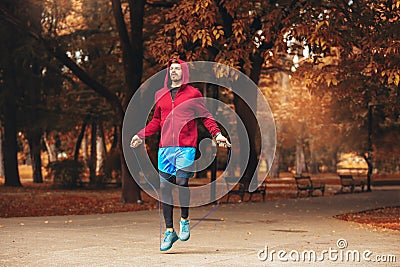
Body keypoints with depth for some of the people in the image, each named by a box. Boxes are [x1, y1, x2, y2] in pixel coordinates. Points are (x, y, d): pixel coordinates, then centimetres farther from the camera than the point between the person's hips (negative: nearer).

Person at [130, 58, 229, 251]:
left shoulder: (193, 93, 6)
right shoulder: (160, 95, 16)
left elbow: (206, 116, 6)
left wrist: (216, 133, -7)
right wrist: (141, 135, 13)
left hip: (186, 147, -4)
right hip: (165, 148, 4)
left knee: (181, 182, -16)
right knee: (165, 188, 1)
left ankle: (185, 220, 8)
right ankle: (169, 231, 8)